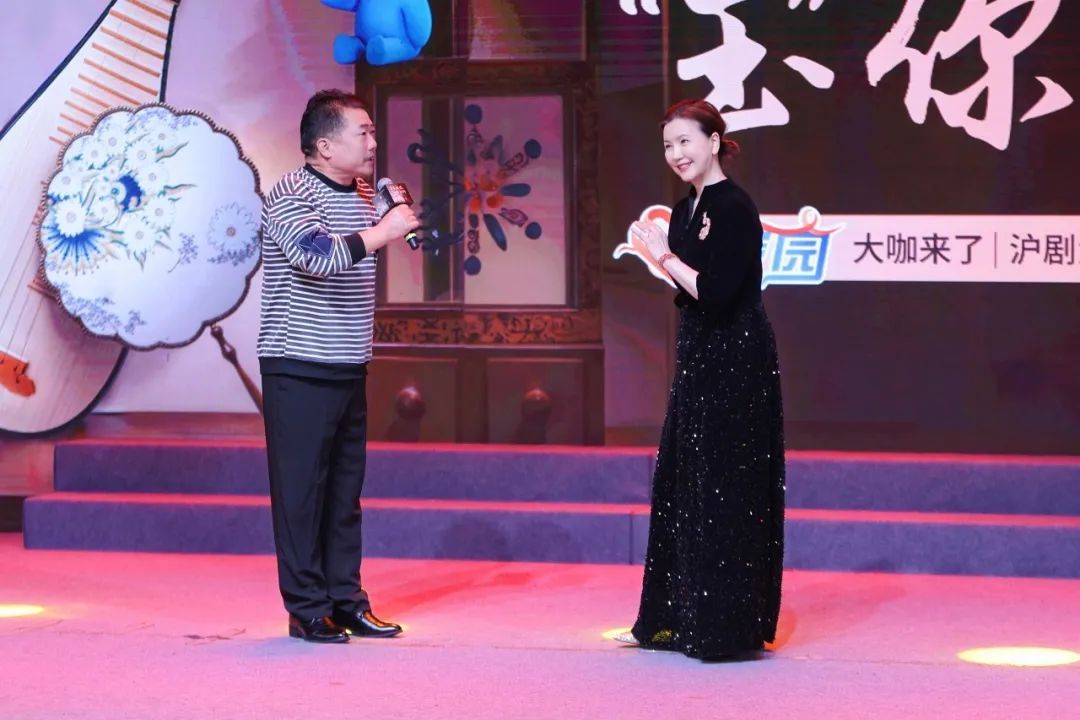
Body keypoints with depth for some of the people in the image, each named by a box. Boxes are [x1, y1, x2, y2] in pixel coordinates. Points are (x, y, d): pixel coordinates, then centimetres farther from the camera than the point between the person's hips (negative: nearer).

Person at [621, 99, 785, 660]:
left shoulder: (734, 209, -14)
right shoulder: (686, 210, 13)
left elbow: (715, 291, -22)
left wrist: (665, 256, -14)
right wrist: (656, 253, 6)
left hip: (736, 365, -10)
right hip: (700, 361, 10)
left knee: (723, 490, -6)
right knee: (680, 484, 13)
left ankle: (724, 626, 1)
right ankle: (678, 619, 22)